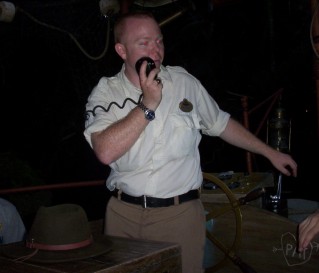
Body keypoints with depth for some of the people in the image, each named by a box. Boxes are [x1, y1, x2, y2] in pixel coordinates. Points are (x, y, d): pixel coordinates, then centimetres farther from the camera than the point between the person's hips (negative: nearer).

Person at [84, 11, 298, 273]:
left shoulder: (185, 82, 3)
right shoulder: (105, 92, -4)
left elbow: (221, 124, 16)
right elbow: (106, 152, -20)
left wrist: (271, 153, 20)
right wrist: (148, 104, -20)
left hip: (181, 214, 1)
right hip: (124, 213, 0)